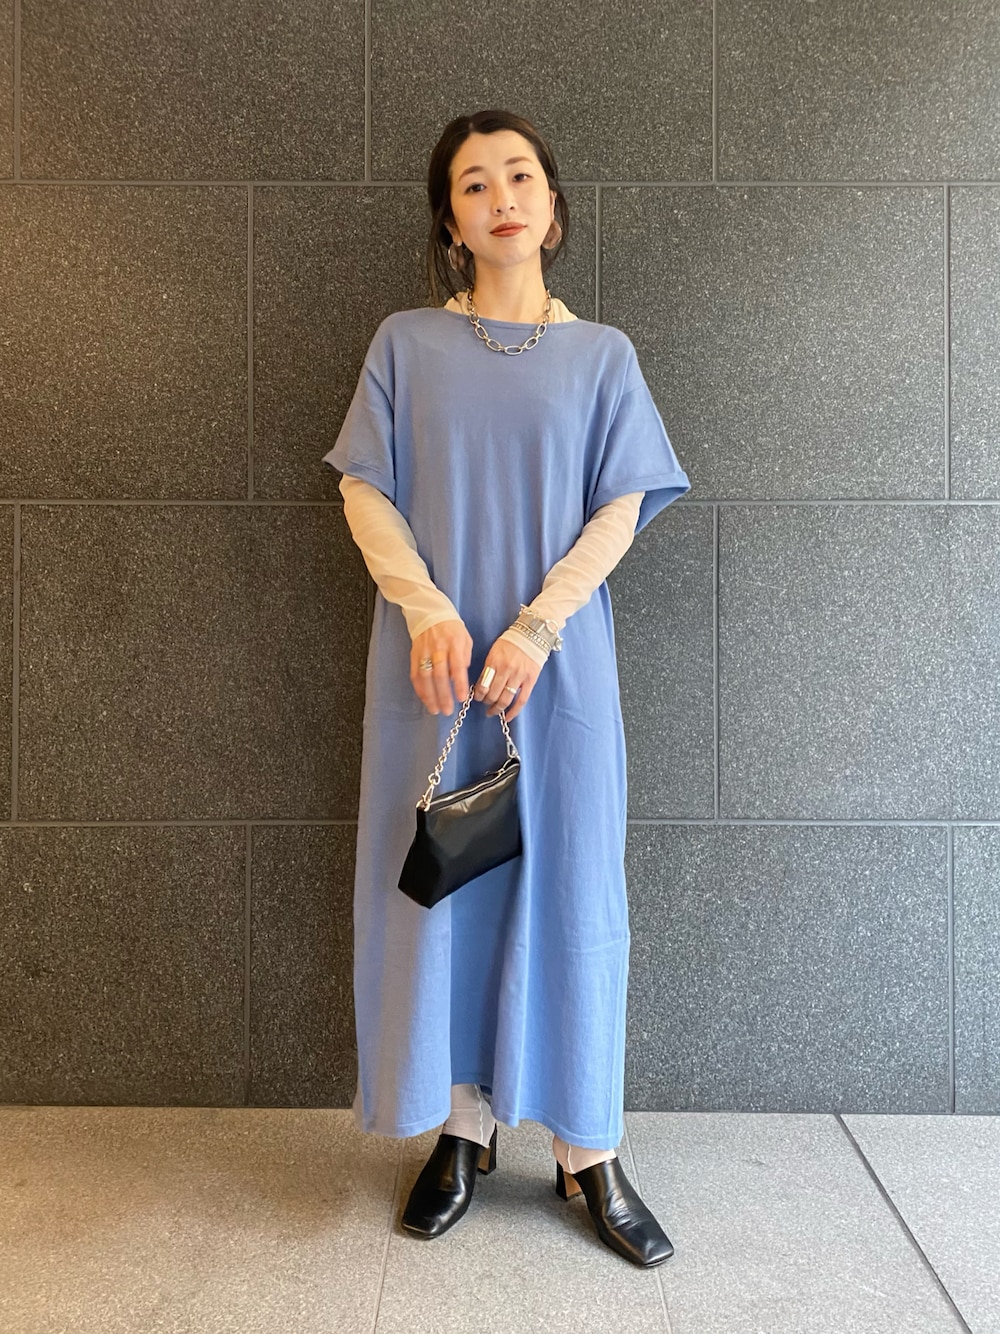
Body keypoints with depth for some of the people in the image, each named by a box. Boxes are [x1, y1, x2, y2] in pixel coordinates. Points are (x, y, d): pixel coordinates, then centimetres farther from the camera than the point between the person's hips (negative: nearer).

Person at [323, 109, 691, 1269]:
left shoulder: (600, 354, 8)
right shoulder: (406, 343, 8)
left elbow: (620, 509, 0)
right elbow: (365, 490, 1)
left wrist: (537, 625, -14)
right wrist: (426, 608, -15)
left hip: (559, 665, 0)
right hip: (433, 661, 1)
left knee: (568, 889, 2)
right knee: (442, 883, 4)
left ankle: (587, 1153, 16)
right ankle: (462, 1128, 21)